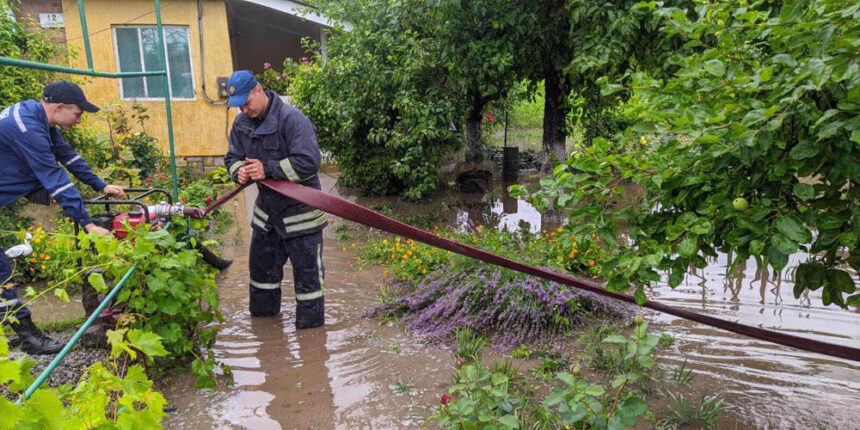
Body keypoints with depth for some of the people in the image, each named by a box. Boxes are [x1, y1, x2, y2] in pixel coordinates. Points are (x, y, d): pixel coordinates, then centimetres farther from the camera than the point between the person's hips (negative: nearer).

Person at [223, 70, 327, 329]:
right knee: (261, 263, 22)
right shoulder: (242, 122, 5)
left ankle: (311, 322, 20)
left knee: (306, 269, 3)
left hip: (300, 210, -7)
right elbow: (232, 157, 12)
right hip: (266, 208, 8)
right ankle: (264, 311, 44)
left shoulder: (291, 119, -20)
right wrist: (239, 171, -12)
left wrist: (267, 169, -26)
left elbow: (308, 162, -27)